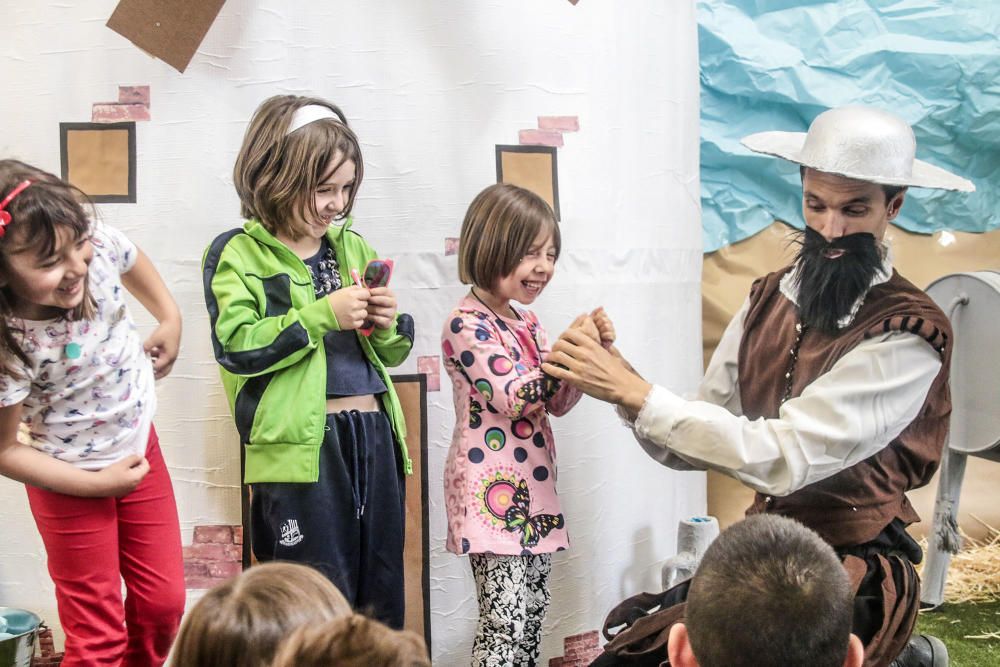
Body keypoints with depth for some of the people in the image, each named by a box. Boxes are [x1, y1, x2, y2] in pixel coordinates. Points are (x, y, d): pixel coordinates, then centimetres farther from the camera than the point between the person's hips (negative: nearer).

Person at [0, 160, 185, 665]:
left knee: (164, 604, 16)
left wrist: (170, 321, 5)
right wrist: (98, 483, -17)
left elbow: (134, 264, 6)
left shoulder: (98, 244, -22)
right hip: (71, 481, -5)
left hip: (139, 446, 5)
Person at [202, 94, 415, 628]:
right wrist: (323, 314, -18)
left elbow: (393, 353, 21)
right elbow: (236, 346, -15)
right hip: (301, 444, -6)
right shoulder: (237, 253, -1)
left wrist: (387, 324, -2)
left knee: (382, 601, 12)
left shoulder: (353, 247, 16)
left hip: (373, 433, 6)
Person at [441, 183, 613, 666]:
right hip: (492, 489, -9)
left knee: (533, 613, 11)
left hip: (532, 486, 9)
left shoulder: (526, 322, 14)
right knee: (506, 622, -11)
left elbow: (558, 403, 15)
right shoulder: (467, 324, -13)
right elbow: (513, 397, -21)